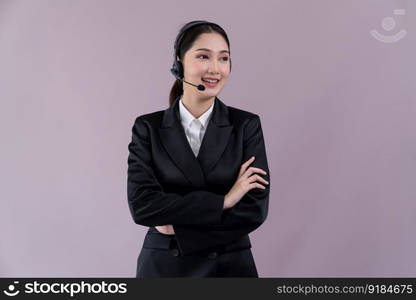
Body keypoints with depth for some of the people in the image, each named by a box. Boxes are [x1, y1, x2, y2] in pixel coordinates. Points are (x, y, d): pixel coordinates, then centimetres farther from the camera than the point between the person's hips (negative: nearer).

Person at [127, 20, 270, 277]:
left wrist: (178, 227, -14)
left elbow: (255, 209, -11)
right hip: (163, 267, 0)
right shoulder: (148, 128, -4)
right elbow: (141, 205, -14)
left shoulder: (246, 125, -4)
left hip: (231, 266, 0)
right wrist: (221, 200, -18)